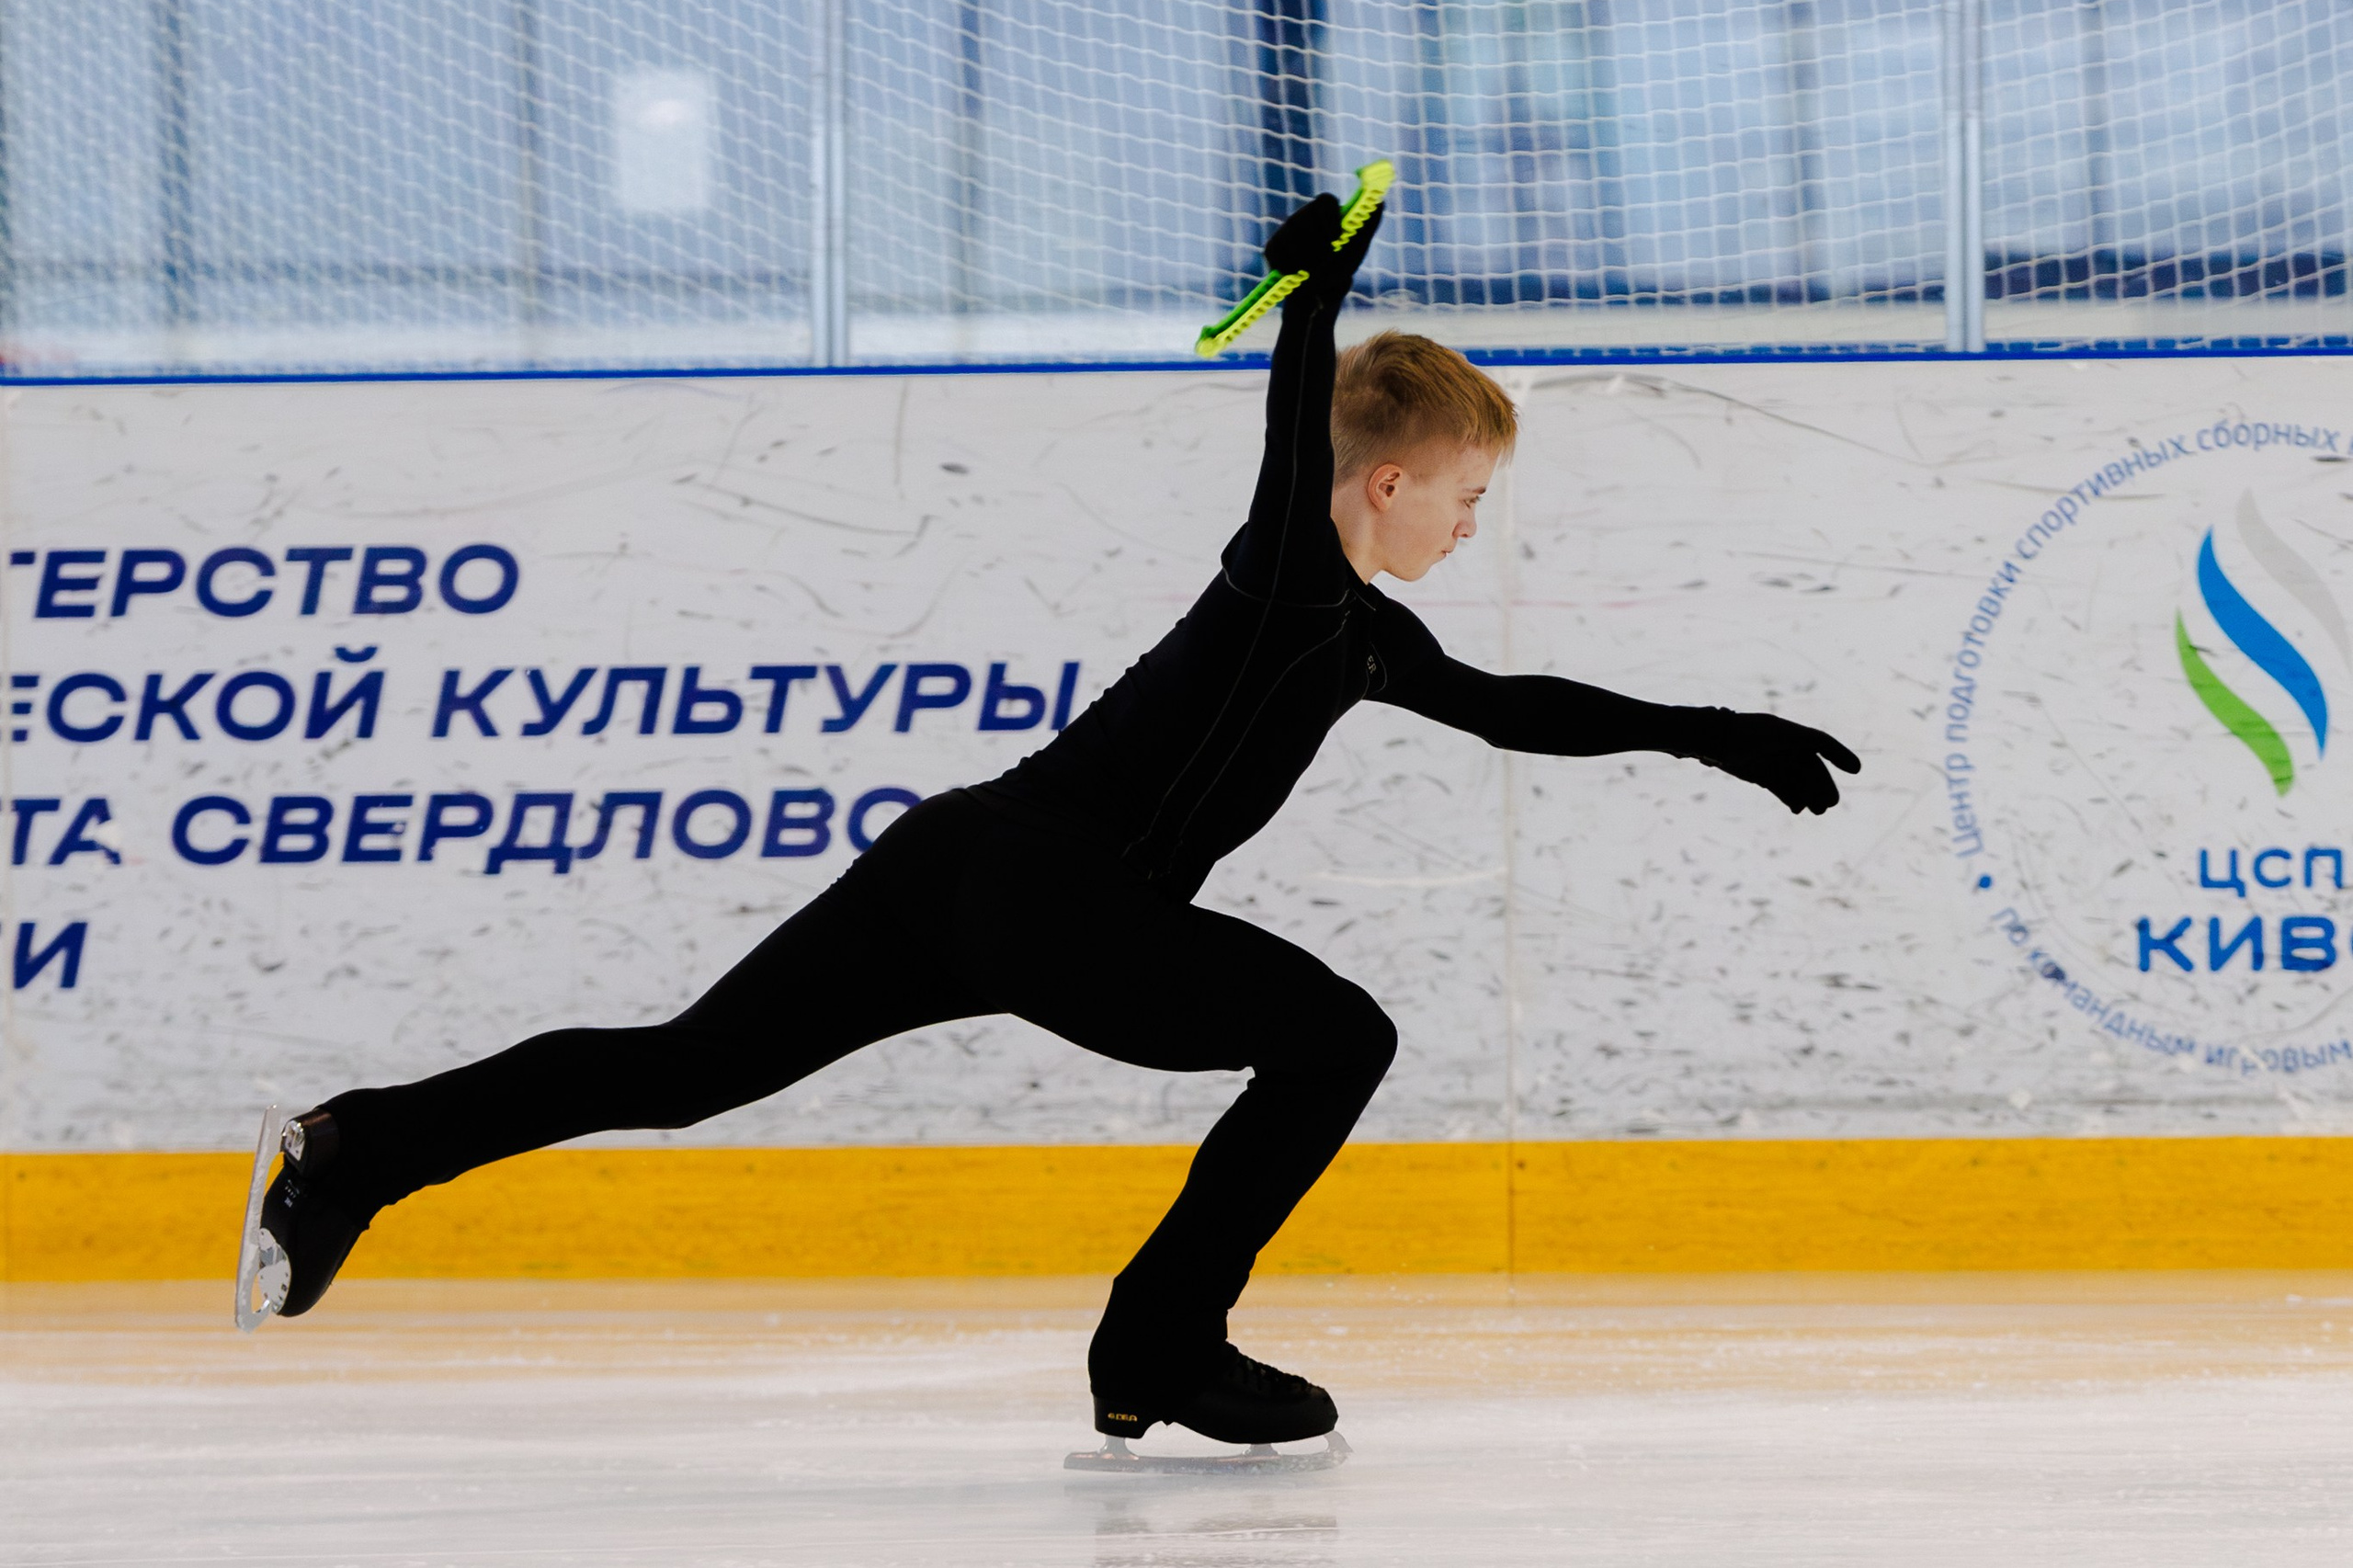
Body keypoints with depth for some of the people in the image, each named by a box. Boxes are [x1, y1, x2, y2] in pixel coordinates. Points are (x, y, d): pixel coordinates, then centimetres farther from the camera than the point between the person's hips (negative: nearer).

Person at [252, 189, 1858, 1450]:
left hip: (961, 868, 9)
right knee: (1339, 1038, -3)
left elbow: (1518, 710, 32)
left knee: (685, 1066, 9)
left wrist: (1714, 736, 33)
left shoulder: (1371, 637, 20)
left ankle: (364, 1150, 4)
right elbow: (1301, 419, -24)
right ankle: (1162, 1346, 0)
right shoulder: (1288, 570, -6)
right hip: (1042, 898, -9)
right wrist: (1315, 284, -40)